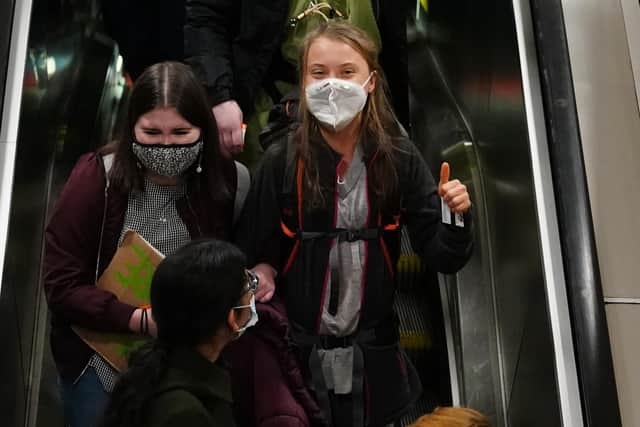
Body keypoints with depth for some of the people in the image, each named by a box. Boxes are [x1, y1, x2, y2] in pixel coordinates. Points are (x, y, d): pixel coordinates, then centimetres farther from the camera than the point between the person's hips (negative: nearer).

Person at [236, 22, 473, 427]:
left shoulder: (399, 158, -7)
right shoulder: (281, 161, -10)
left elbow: (442, 256, -6)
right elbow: (255, 250, -3)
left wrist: (456, 216, -23)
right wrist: (262, 272, -21)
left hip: (372, 354, 1)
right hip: (295, 350, -1)